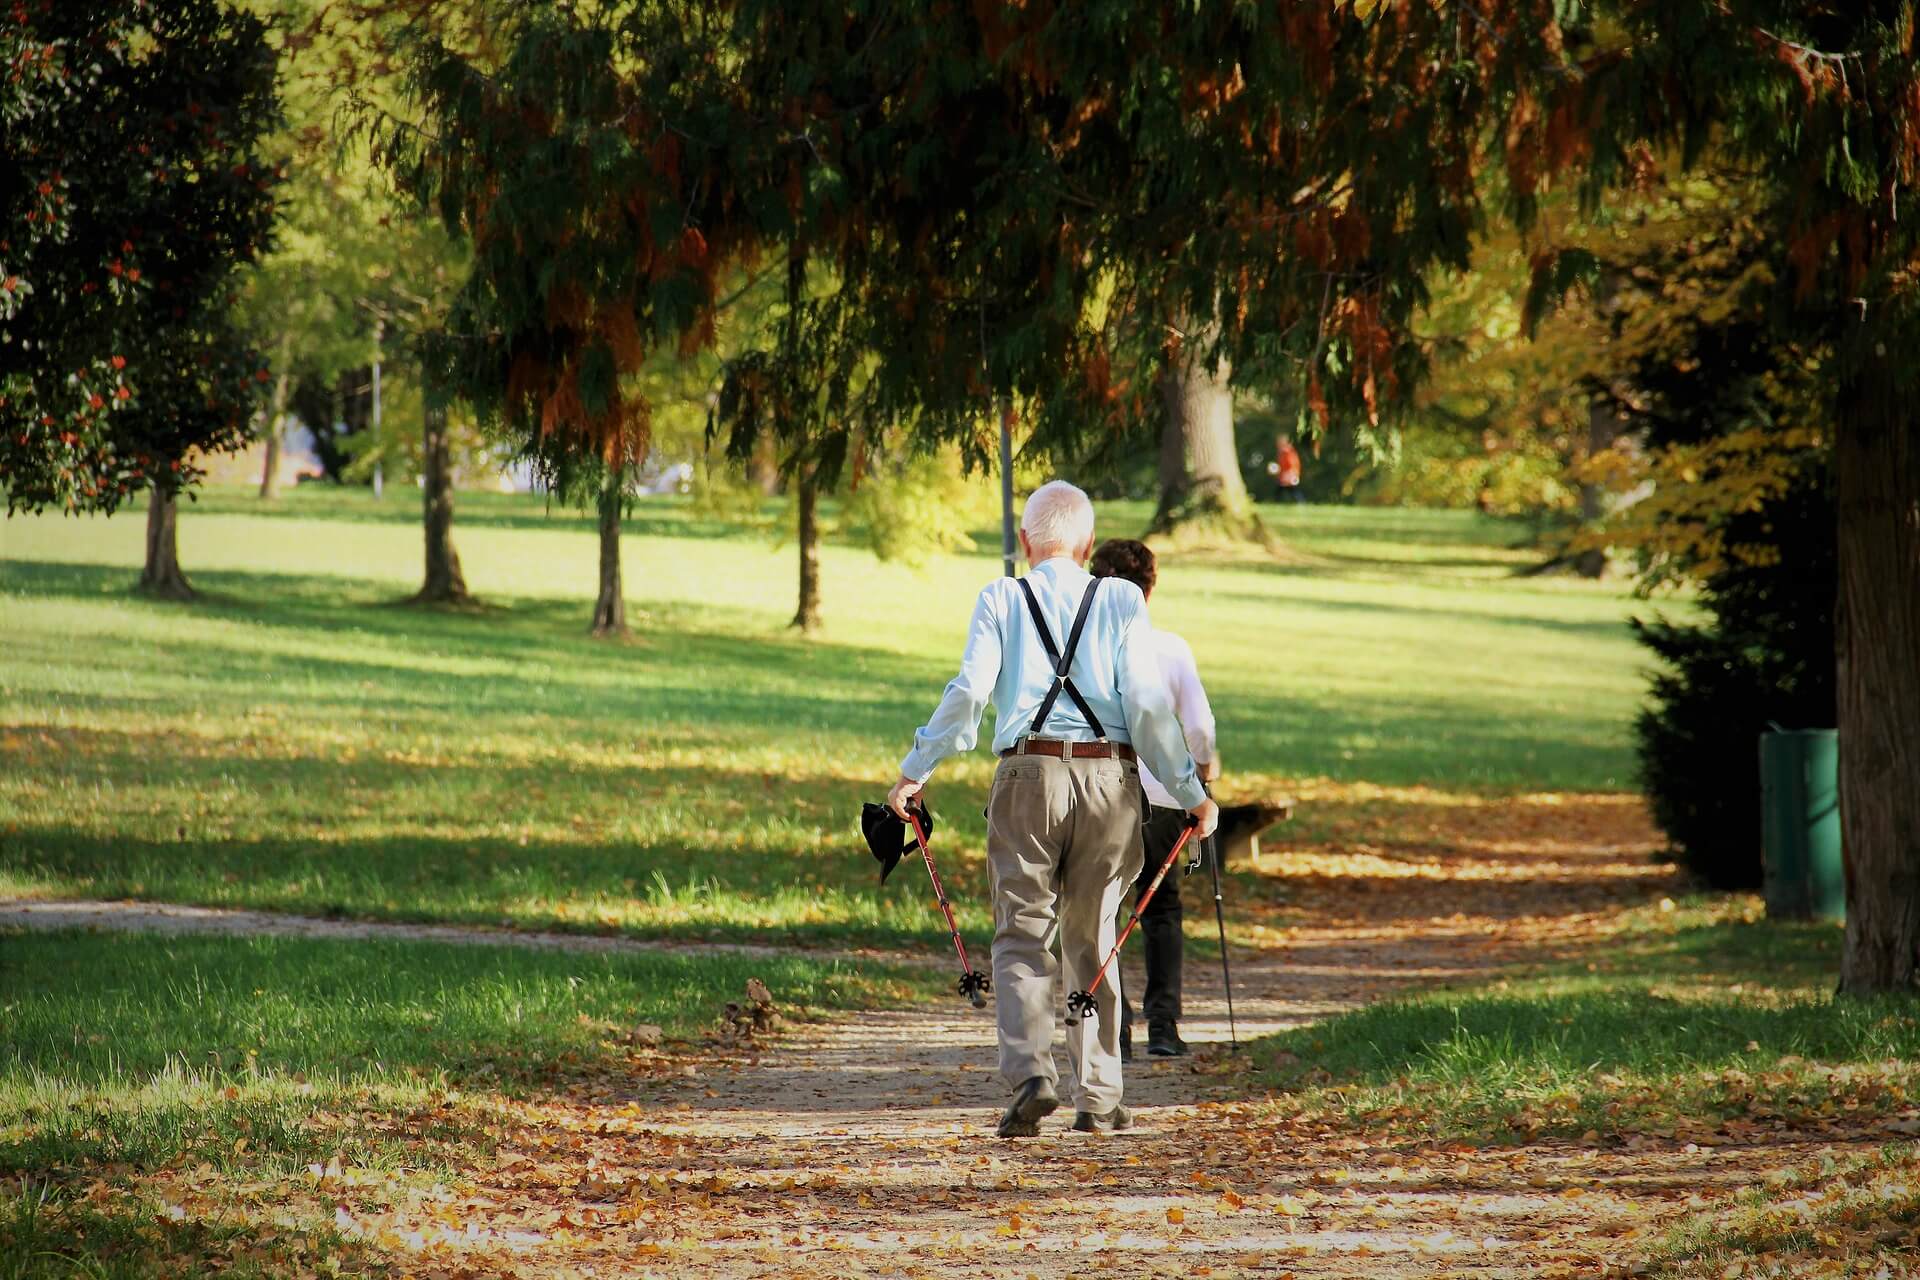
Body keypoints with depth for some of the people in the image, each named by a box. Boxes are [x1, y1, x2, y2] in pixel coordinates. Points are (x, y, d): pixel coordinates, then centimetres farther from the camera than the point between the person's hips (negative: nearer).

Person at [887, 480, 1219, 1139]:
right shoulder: (1121, 600, 5)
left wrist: (915, 770, 3)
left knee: (1023, 937, 1)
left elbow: (968, 693, -5)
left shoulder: (1001, 599, 3)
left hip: (1029, 774, -1)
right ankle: (1098, 1097, 13)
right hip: (1109, 777, 1)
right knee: (1093, 939, 12)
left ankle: (1031, 1072, -20)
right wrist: (1191, 792, 4)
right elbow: (1147, 702, -1)